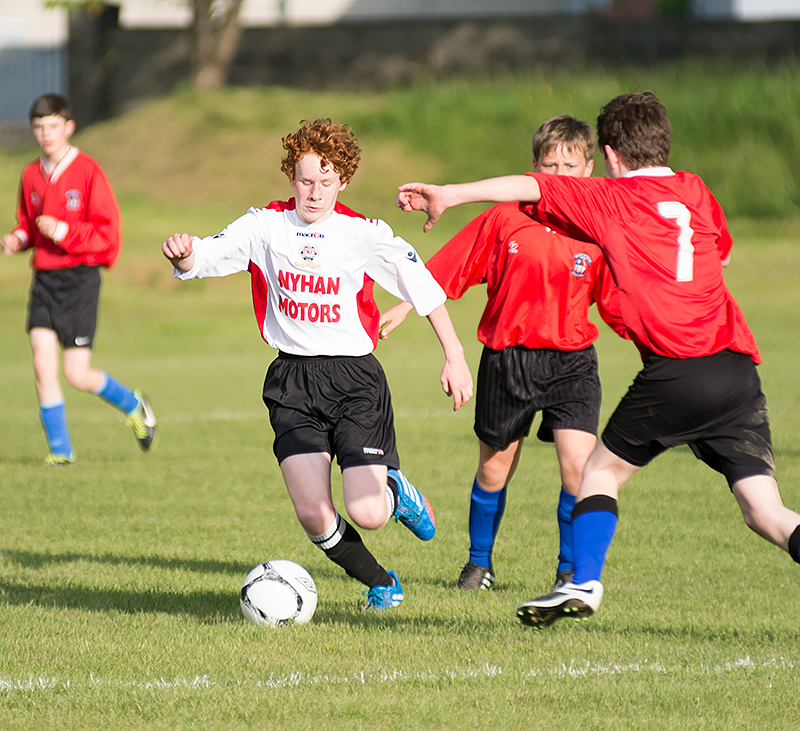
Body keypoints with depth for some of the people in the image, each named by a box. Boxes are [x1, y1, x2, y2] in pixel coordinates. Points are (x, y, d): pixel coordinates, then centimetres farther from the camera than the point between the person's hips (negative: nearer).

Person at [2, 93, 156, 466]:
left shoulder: (87, 172, -8)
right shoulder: (31, 175, 9)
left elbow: (108, 232, -10)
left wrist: (65, 232, -21)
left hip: (79, 278, -5)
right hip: (43, 278, 5)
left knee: (77, 375, -5)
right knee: (43, 363, -8)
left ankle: (133, 405, 23)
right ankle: (60, 449, 1)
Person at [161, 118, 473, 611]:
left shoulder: (365, 234, -4)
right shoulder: (265, 225, 2)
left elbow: (424, 288, -1)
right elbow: (206, 258, -6)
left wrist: (455, 358, -5)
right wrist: (183, 255, -31)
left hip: (355, 377, -2)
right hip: (293, 384, 2)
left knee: (366, 514, -14)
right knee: (314, 515, -11)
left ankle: (397, 493, 25)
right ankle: (381, 583, 17)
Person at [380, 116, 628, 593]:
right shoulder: (506, 219, -3)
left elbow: (619, 307, 1)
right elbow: (448, 270, 3)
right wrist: (405, 308, 0)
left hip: (570, 360, -1)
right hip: (507, 358, 1)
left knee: (579, 464, -17)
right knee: (494, 469, 12)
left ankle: (572, 571, 2)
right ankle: (480, 563, 36)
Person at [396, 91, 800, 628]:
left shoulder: (610, 198, 4)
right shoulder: (696, 191, 18)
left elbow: (531, 187, -5)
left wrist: (449, 195, -4)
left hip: (675, 372, -4)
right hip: (737, 368, 4)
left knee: (603, 470, 17)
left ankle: (585, 583, 8)